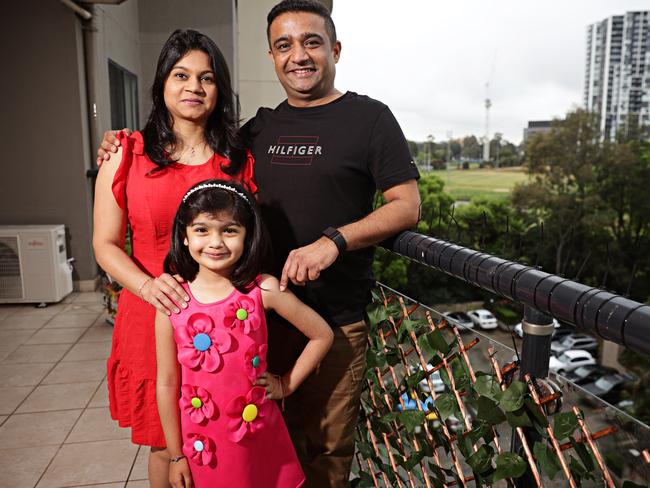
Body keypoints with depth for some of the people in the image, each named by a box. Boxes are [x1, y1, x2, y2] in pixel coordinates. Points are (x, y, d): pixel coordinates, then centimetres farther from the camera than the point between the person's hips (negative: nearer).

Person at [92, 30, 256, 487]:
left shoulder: (240, 159, 5)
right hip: (155, 316, -1)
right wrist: (147, 285, -17)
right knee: (167, 447, 14)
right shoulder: (127, 154, 1)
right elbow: (106, 243, 1)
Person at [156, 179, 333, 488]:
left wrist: (286, 385, -2)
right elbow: (167, 384, -4)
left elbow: (322, 336, -3)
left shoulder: (264, 290, -13)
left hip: (259, 438, 0)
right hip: (202, 444, 1)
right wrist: (176, 456, 1)